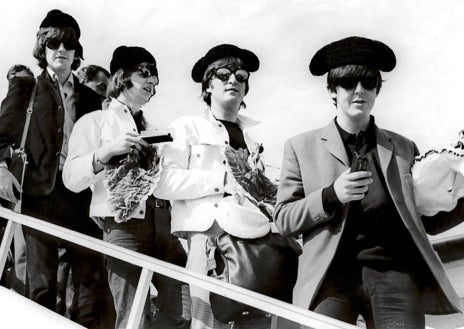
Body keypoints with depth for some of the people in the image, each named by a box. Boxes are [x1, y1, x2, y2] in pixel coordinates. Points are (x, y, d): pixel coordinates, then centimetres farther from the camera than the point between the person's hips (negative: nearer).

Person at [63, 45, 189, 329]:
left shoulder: (152, 129, 21)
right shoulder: (95, 122, 5)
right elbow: (72, 180, -6)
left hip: (163, 221, 5)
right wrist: (107, 151, -19)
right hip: (124, 226, -5)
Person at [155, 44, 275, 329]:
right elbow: (164, 184, -4)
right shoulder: (187, 127, 10)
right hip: (211, 236, -3)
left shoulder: (259, 131, 19)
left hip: (259, 239, 3)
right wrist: (225, 179, -9)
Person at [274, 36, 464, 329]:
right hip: (331, 276, -1)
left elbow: (427, 220, 16)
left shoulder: (404, 148, 16)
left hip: (396, 274, 2)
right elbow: (284, 219, 5)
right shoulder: (302, 147, 10)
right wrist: (331, 196, -10)